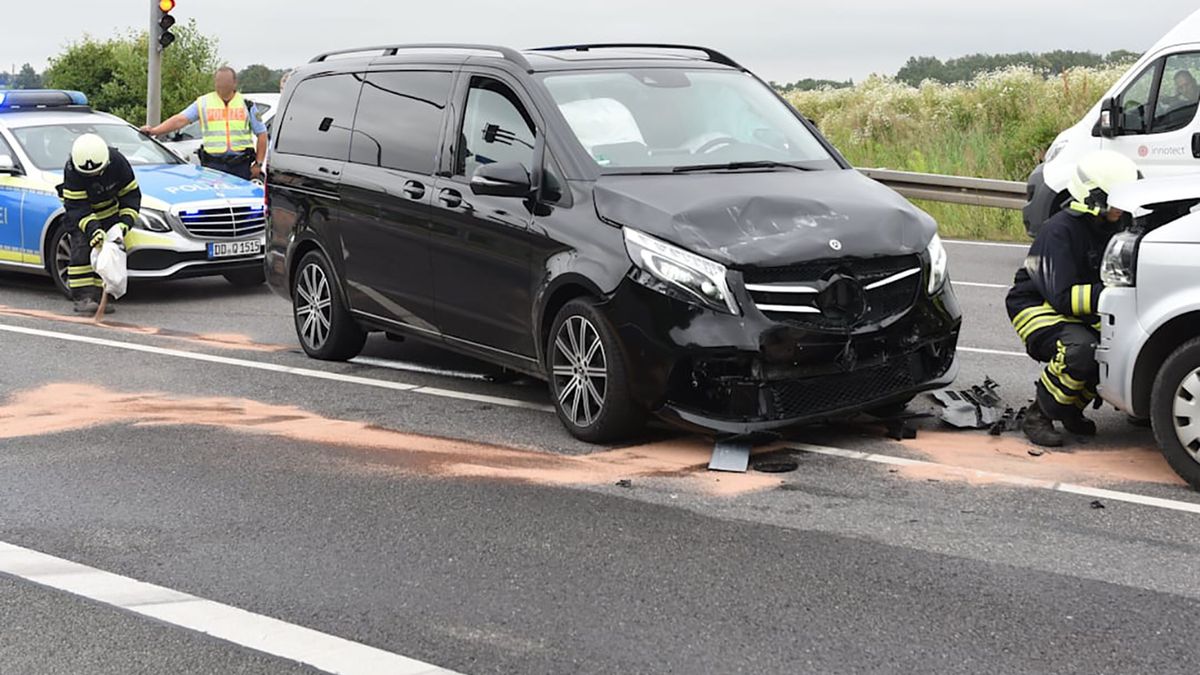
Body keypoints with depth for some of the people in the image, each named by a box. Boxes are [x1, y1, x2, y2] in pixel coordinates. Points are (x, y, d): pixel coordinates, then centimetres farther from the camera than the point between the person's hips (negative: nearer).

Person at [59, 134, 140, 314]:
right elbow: (77, 208, -29)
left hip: (109, 210, 3)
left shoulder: (118, 162, -24)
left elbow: (131, 195, -14)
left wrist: (125, 222, -27)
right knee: (82, 250, -18)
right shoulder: (72, 171, -30)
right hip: (81, 212, -3)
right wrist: (93, 229, -43)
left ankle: (99, 297, 2)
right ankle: (83, 298, -19)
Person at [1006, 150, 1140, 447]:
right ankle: (1038, 416, -16)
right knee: (1081, 350, -36)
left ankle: (1072, 408, 6)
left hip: (1079, 313, 8)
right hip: (1038, 309, -8)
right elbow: (1062, 297, -27)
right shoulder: (1059, 232, -21)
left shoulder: (1109, 228, 5)